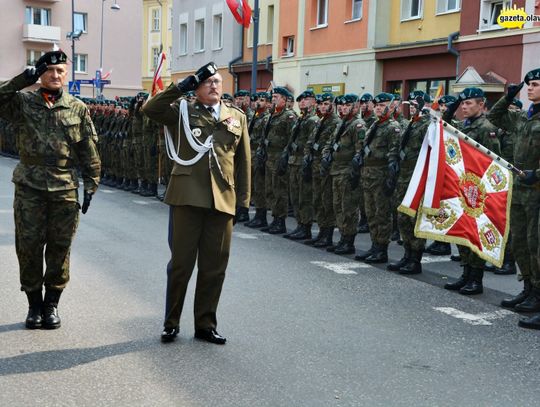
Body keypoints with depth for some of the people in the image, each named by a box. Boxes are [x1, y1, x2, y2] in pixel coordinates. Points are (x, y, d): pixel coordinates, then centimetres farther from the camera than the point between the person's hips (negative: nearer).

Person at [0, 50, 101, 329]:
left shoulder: (78, 109, 6)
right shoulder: (23, 102, 5)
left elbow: (89, 151, 7)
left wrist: (91, 185, 3)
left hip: (65, 188, 0)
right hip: (29, 187, 0)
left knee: (59, 248, 5)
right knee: (29, 246, 4)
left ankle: (52, 303, 20)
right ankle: (34, 303, 19)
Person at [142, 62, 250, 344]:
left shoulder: (238, 118, 15)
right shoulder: (182, 112, 8)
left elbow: (243, 161, 14)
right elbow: (150, 109, -9)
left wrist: (243, 199, 8)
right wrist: (184, 85, -8)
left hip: (222, 200, 3)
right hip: (187, 196, -3)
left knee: (214, 266, 8)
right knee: (181, 262, 4)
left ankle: (205, 325, 21)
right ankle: (171, 323, 18)